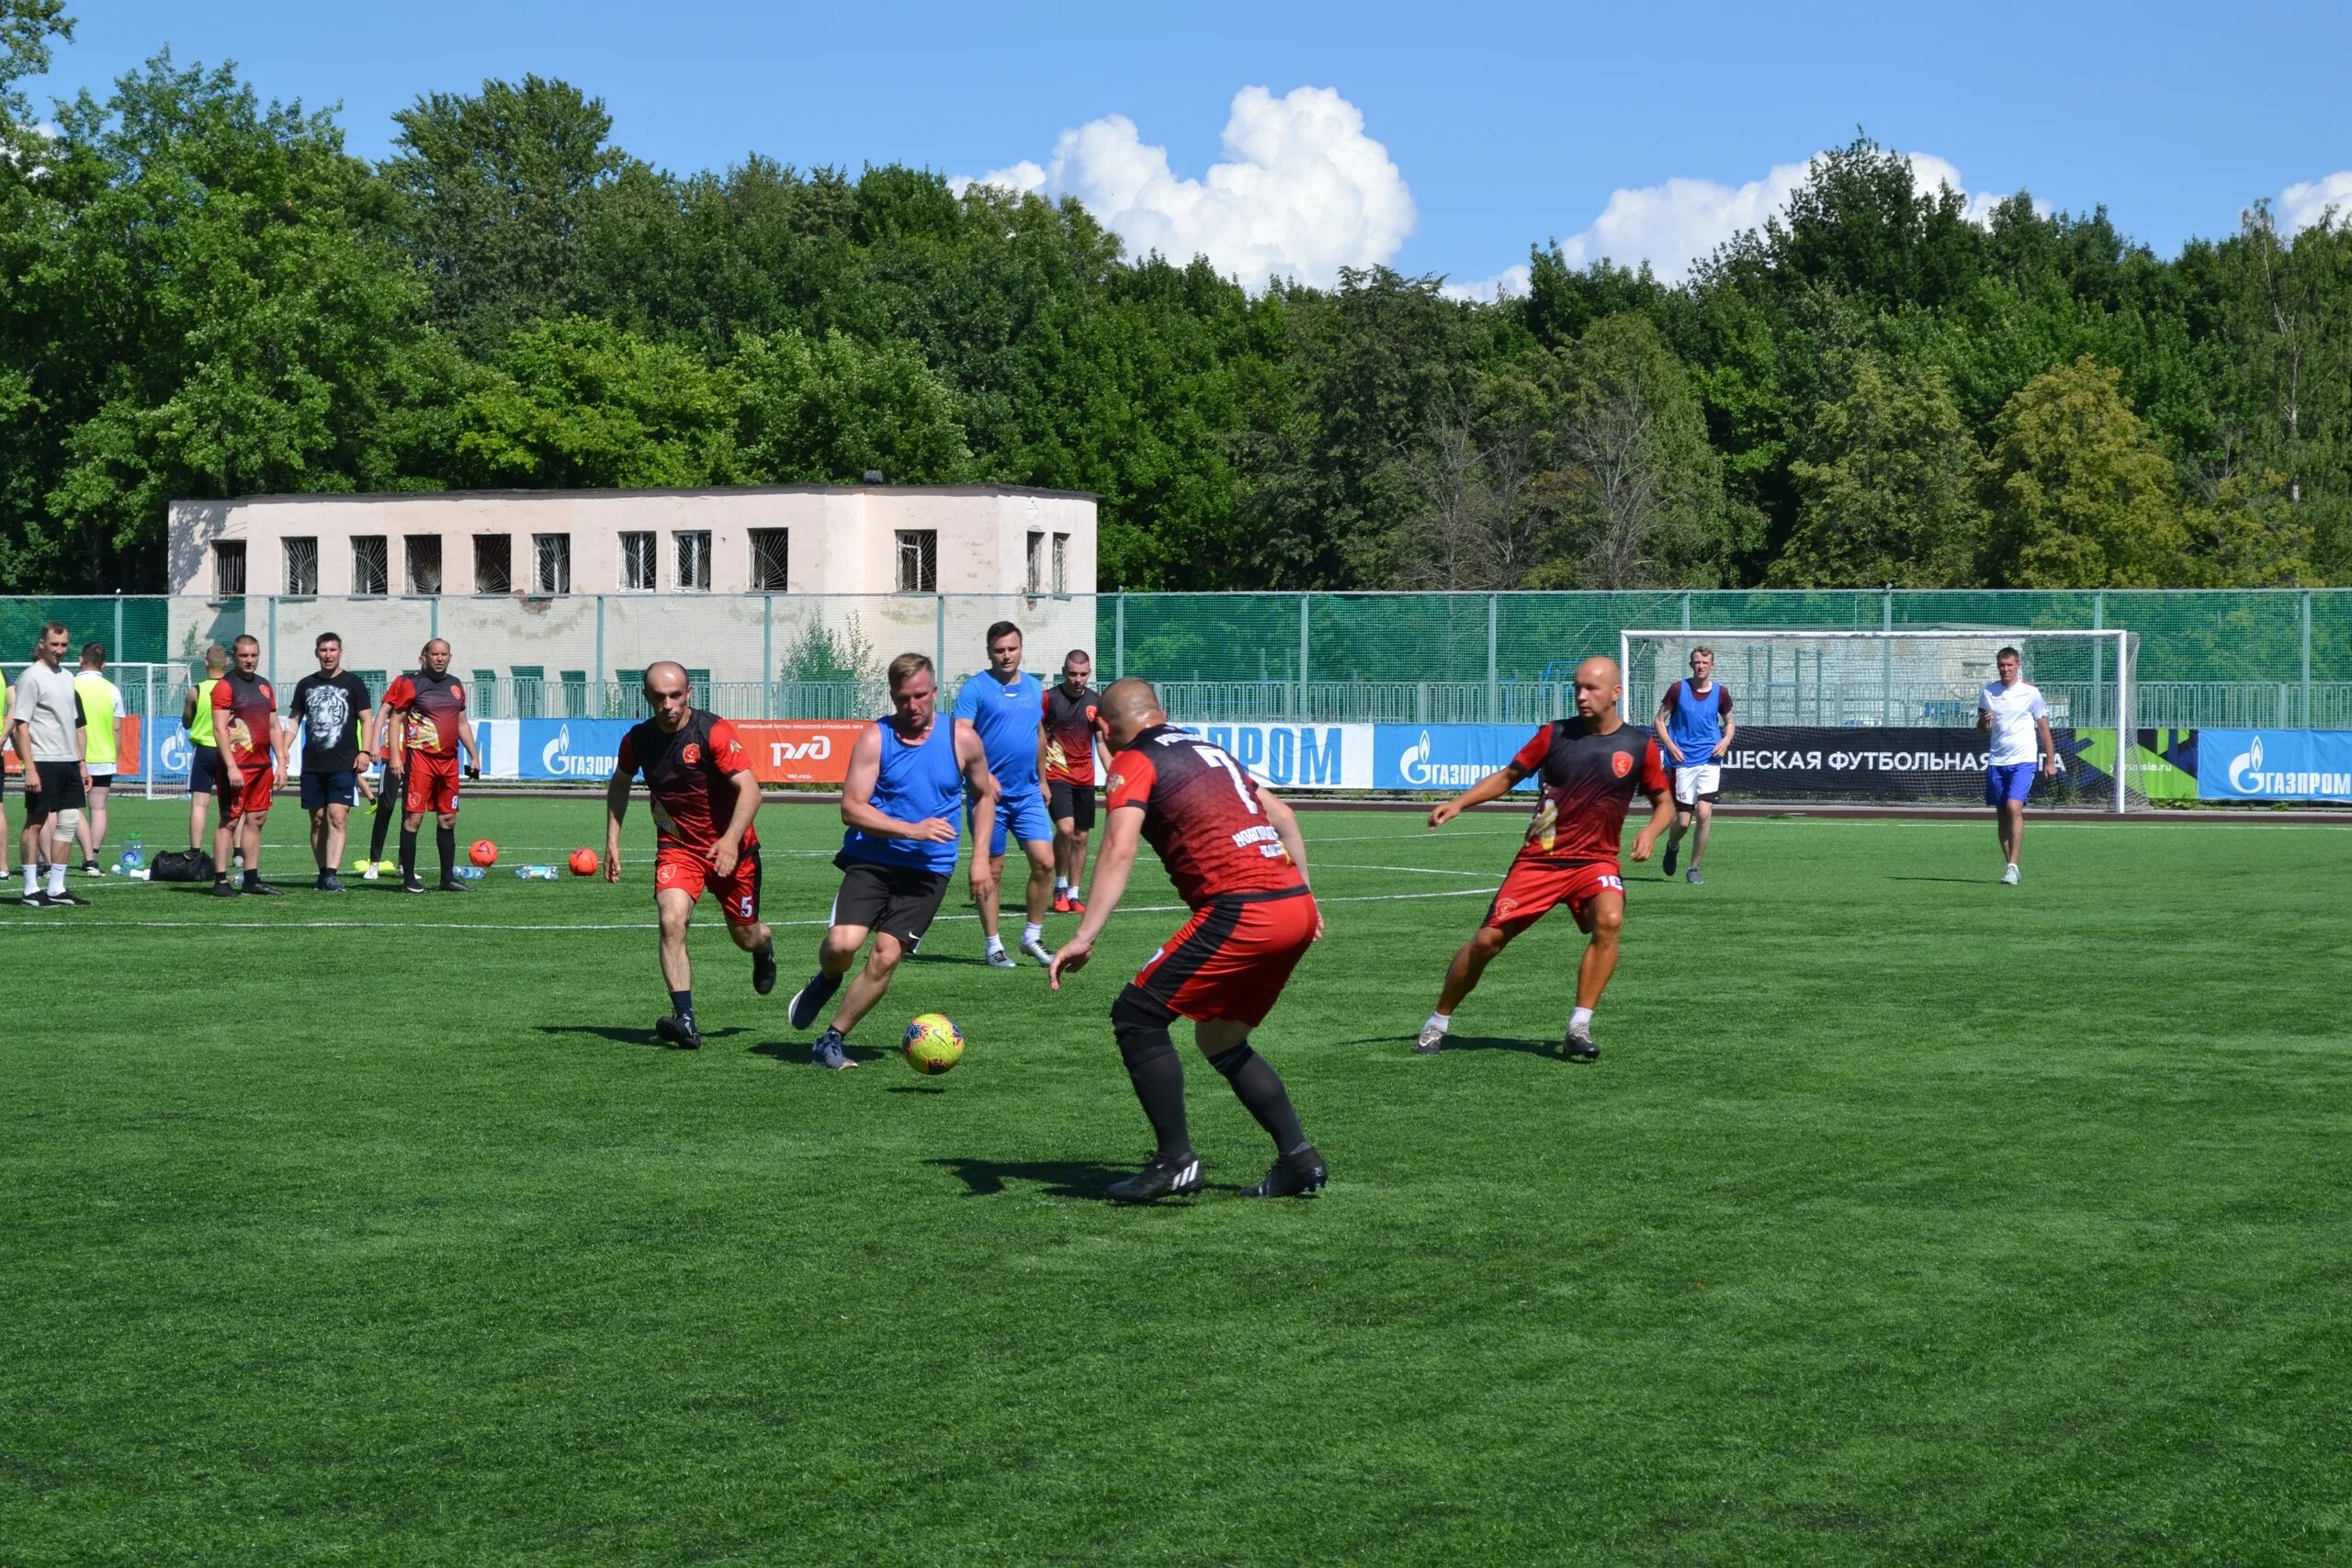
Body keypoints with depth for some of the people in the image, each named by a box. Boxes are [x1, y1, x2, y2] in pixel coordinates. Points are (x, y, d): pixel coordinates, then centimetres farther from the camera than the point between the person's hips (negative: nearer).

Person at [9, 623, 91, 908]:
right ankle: (31, 891, 2)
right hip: (44, 763, -8)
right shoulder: (32, 677, -8)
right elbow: (20, 725, -13)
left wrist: (81, 763, 18)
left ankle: (56, 889, 13)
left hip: (69, 762, 8)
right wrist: (30, 768, -19)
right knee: (36, 823, -2)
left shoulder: (67, 678, 15)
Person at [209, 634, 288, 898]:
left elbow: (274, 727, 20)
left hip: (262, 765, 7)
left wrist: (281, 762, 12)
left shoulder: (264, 686, 17)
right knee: (230, 821, -6)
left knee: (257, 819, 9)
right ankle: (220, 881, -5)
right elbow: (219, 729, -13)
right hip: (237, 766, -7)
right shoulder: (225, 686, -6)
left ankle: (252, 878, 15)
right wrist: (231, 767, -19)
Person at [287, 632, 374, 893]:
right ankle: (323, 872, 14)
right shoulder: (306, 685, 12)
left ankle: (332, 874, -19)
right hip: (312, 765, 4)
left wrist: (364, 752, -8)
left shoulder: (353, 683, 4)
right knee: (318, 820, 6)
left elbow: (366, 720, 4)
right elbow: (294, 719, 17)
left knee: (337, 818, -13)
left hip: (344, 764, -4)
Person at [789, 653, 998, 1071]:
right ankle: (826, 980, 17)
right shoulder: (876, 738, -6)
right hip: (872, 860, -1)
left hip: (928, 869, 1)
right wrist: (913, 829, -23)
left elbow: (984, 794, 18)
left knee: (886, 956, -9)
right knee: (843, 943, -20)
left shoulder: (962, 737, 1)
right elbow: (852, 809, -13)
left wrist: (980, 854, 8)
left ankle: (832, 1040, 6)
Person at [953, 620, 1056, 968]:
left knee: (1044, 861, -4)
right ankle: (993, 945, 13)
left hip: (1028, 793, 5)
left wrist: (1042, 778, 23)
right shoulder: (975, 688, -7)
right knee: (992, 871, 3)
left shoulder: (1034, 688, 10)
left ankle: (1032, 936, 11)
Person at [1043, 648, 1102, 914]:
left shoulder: (1097, 701, 5)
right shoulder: (1049, 698, -5)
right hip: (1056, 776, -4)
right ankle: (1060, 887, -3)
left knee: (1081, 837, 6)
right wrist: (1040, 780, -8)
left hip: (1085, 779, 4)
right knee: (1066, 828, -21)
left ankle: (1074, 894, 16)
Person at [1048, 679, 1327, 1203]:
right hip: (1297, 905, 8)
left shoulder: (1134, 762, 2)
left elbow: (1120, 850, -14)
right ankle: (1299, 1159, 16)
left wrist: (1084, 937, -19)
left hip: (1241, 910, -8)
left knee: (1136, 1017, 1)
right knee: (1219, 1037, 22)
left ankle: (1175, 1161, -4)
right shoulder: (1209, 750, 26)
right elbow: (1282, 816, 29)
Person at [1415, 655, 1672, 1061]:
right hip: (1538, 859, 1)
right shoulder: (1555, 734, 0)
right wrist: (1460, 802, -4)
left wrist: (1651, 831, -12)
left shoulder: (1639, 746, -1)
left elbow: (1664, 802, 9)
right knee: (1488, 939, -3)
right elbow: (1508, 776, 9)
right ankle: (1438, 1023, 17)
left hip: (1595, 860, -1)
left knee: (1609, 920, -31)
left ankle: (1579, 1028, -22)